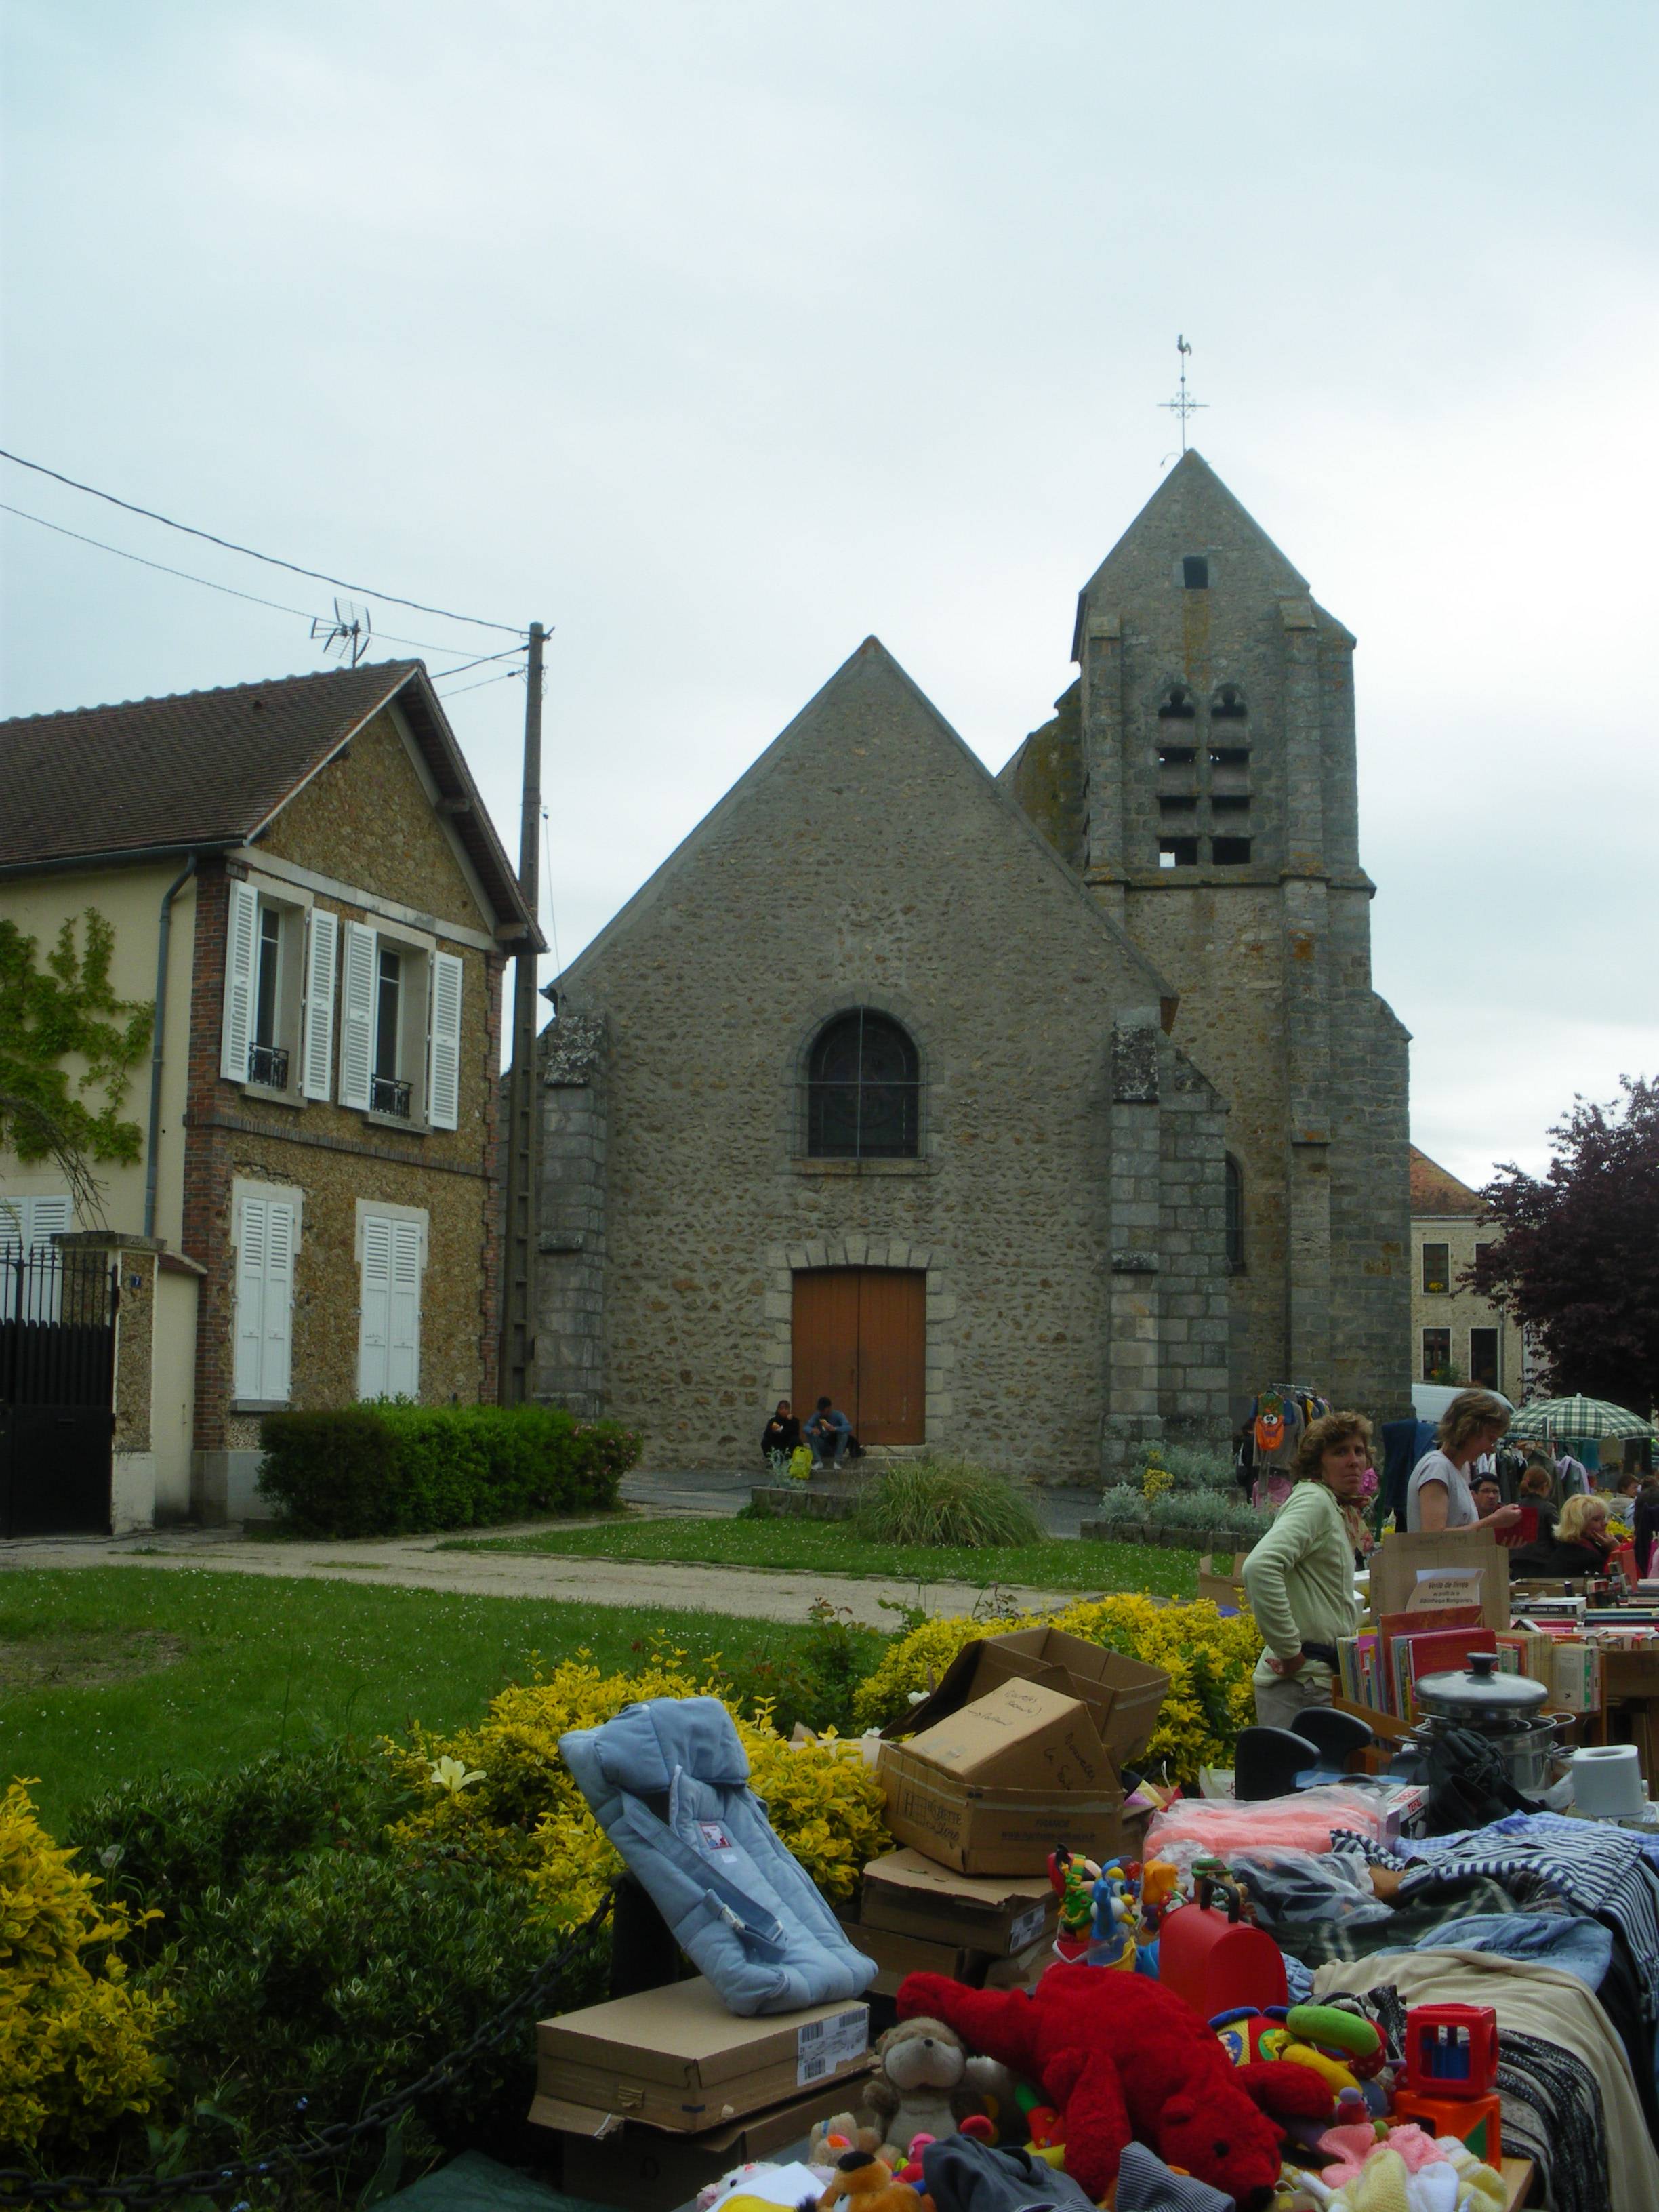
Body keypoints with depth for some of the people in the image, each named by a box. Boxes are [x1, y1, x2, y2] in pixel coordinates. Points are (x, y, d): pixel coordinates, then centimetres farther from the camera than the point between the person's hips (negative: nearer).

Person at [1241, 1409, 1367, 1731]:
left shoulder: (1336, 1510, 18)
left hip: (1321, 1677, 10)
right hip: (1301, 1684, -10)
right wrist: (1289, 1650, -24)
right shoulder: (1314, 1501, -13)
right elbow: (1260, 1567, -30)